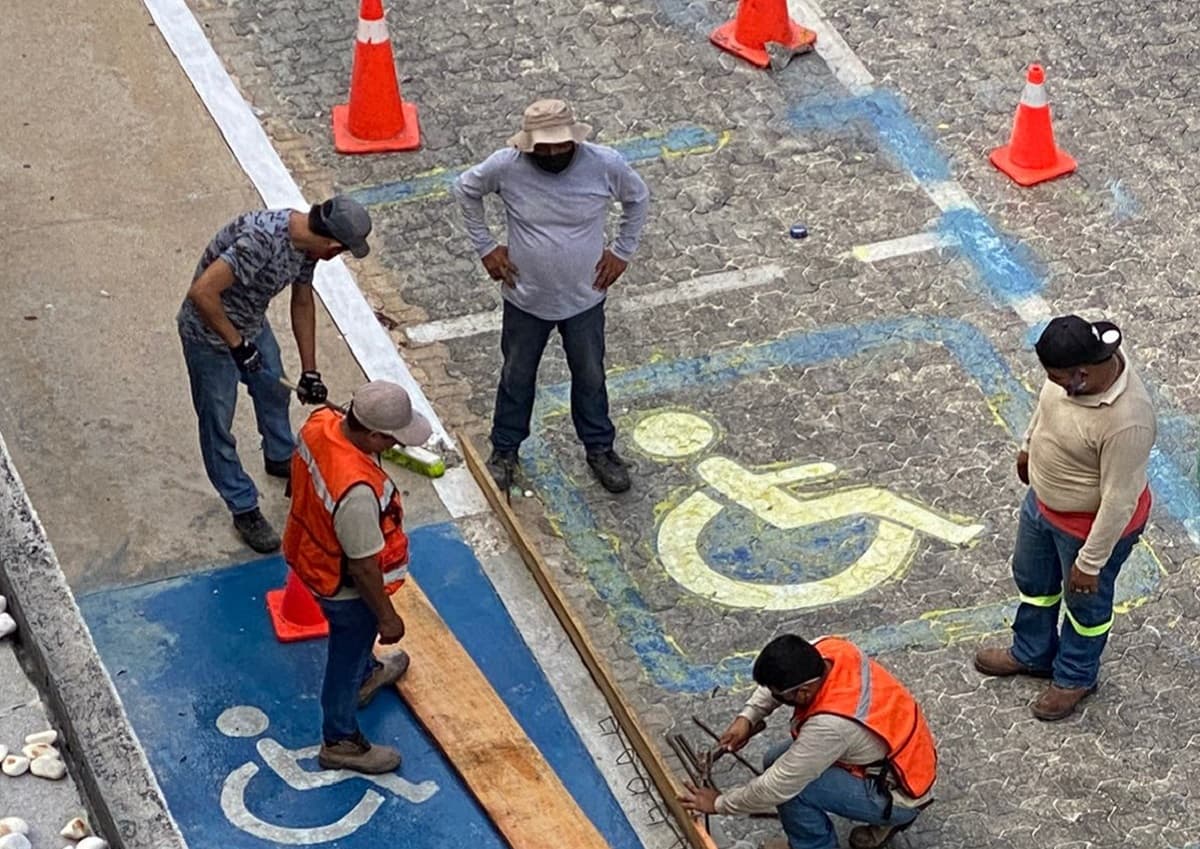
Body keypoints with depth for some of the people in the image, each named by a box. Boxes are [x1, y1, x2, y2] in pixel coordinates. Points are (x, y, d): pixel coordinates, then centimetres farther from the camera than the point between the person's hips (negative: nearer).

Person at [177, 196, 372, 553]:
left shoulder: (305, 240, -10)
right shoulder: (262, 239, -39)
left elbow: (303, 303, 6)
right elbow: (201, 292, -42)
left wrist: (310, 371, 11)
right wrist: (236, 344, -30)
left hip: (251, 325, 9)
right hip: (210, 333, -9)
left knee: (274, 390, 28)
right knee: (218, 423, 7)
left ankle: (280, 458, 55)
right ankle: (243, 508, 23)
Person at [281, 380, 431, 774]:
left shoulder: (321, 422, -21)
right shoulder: (358, 492, -45)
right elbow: (363, 568, -30)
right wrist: (387, 616, -14)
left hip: (310, 550, 8)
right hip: (342, 584, -8)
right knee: (346, 657, 19)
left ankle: (366, 674, 66)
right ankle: (340, 743, 43)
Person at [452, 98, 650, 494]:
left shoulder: (605, 164, -22)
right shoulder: (506, 166, -23)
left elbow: (638, 198, 0)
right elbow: (466, 189, -2)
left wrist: (622, 252, 0)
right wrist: (486, 247, -2)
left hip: (584, 298, 0)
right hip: (526, 298, 0)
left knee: (590, 376, 20)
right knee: (517, 375, 20)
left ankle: (599, 448, 42)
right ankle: (505, 448, 41)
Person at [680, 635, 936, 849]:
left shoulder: (830, 724, -38)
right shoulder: (827, 649, -16)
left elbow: (779, 786, -27)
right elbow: (778, 676, 7)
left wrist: (720, 803, -13)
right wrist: (747, 717, -6)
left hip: (900, 793, -9)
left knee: (790, 782, -22)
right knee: (777, 763, 9)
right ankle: (886, 817, 19)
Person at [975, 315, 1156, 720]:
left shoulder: (1125, 422, -43)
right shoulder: (1081, 361, -21)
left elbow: (1118, 502, -31)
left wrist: (1090, 563, -20)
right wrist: (1029, 445, 19)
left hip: (1092, 524, -7)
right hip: (1044, 499, 7)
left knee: (1084, 600, 21)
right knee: (1032, 578, 29)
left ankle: (1075, 676, 49)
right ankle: (1032, 653, 56)